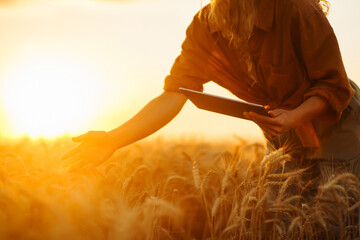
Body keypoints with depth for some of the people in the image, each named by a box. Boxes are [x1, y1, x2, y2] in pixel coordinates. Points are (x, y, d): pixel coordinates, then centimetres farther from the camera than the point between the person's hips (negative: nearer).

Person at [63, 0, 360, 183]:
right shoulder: (203, 28, -14)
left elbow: (334, 86, -21)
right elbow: (173, 95, -22)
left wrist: (292, 117, -40)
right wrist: (113, 139, -34)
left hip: (335, 124, -4)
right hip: (283, 136, 5)